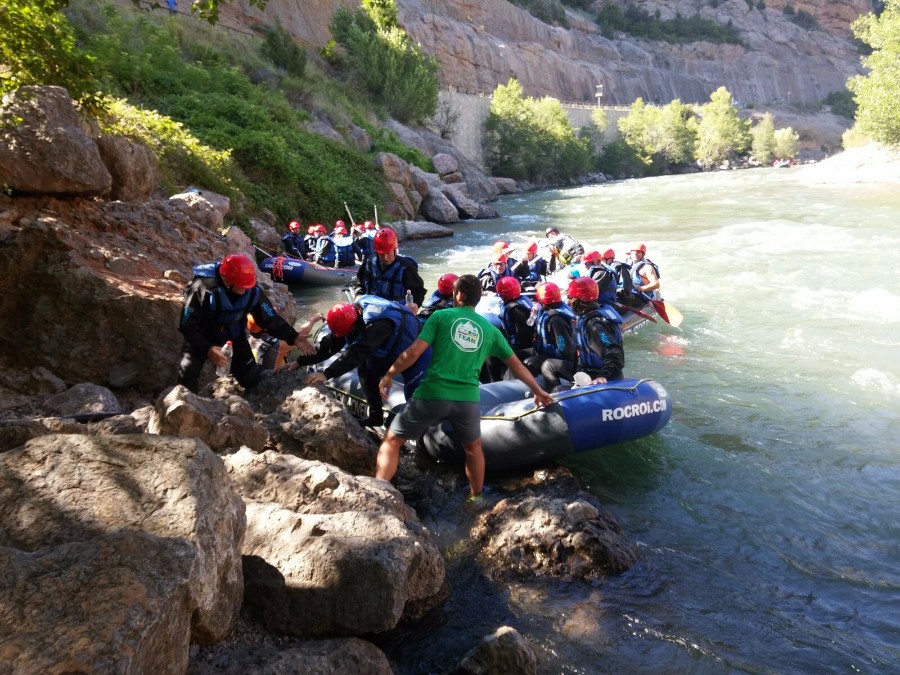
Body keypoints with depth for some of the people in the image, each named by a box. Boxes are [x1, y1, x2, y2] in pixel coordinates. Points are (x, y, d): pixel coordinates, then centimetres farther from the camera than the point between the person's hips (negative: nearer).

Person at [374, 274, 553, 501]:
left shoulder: (441, 316, 3)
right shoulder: (490, 329, 12)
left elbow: (414, 352, -4)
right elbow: (516, 365, 18)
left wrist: (389, 375, 8)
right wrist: (538, 391, 30)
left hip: (433, 394, -3)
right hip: (468, 399, 3)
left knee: (392, 440, 11)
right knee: (473, 447, 29)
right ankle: (476, 498, 41)